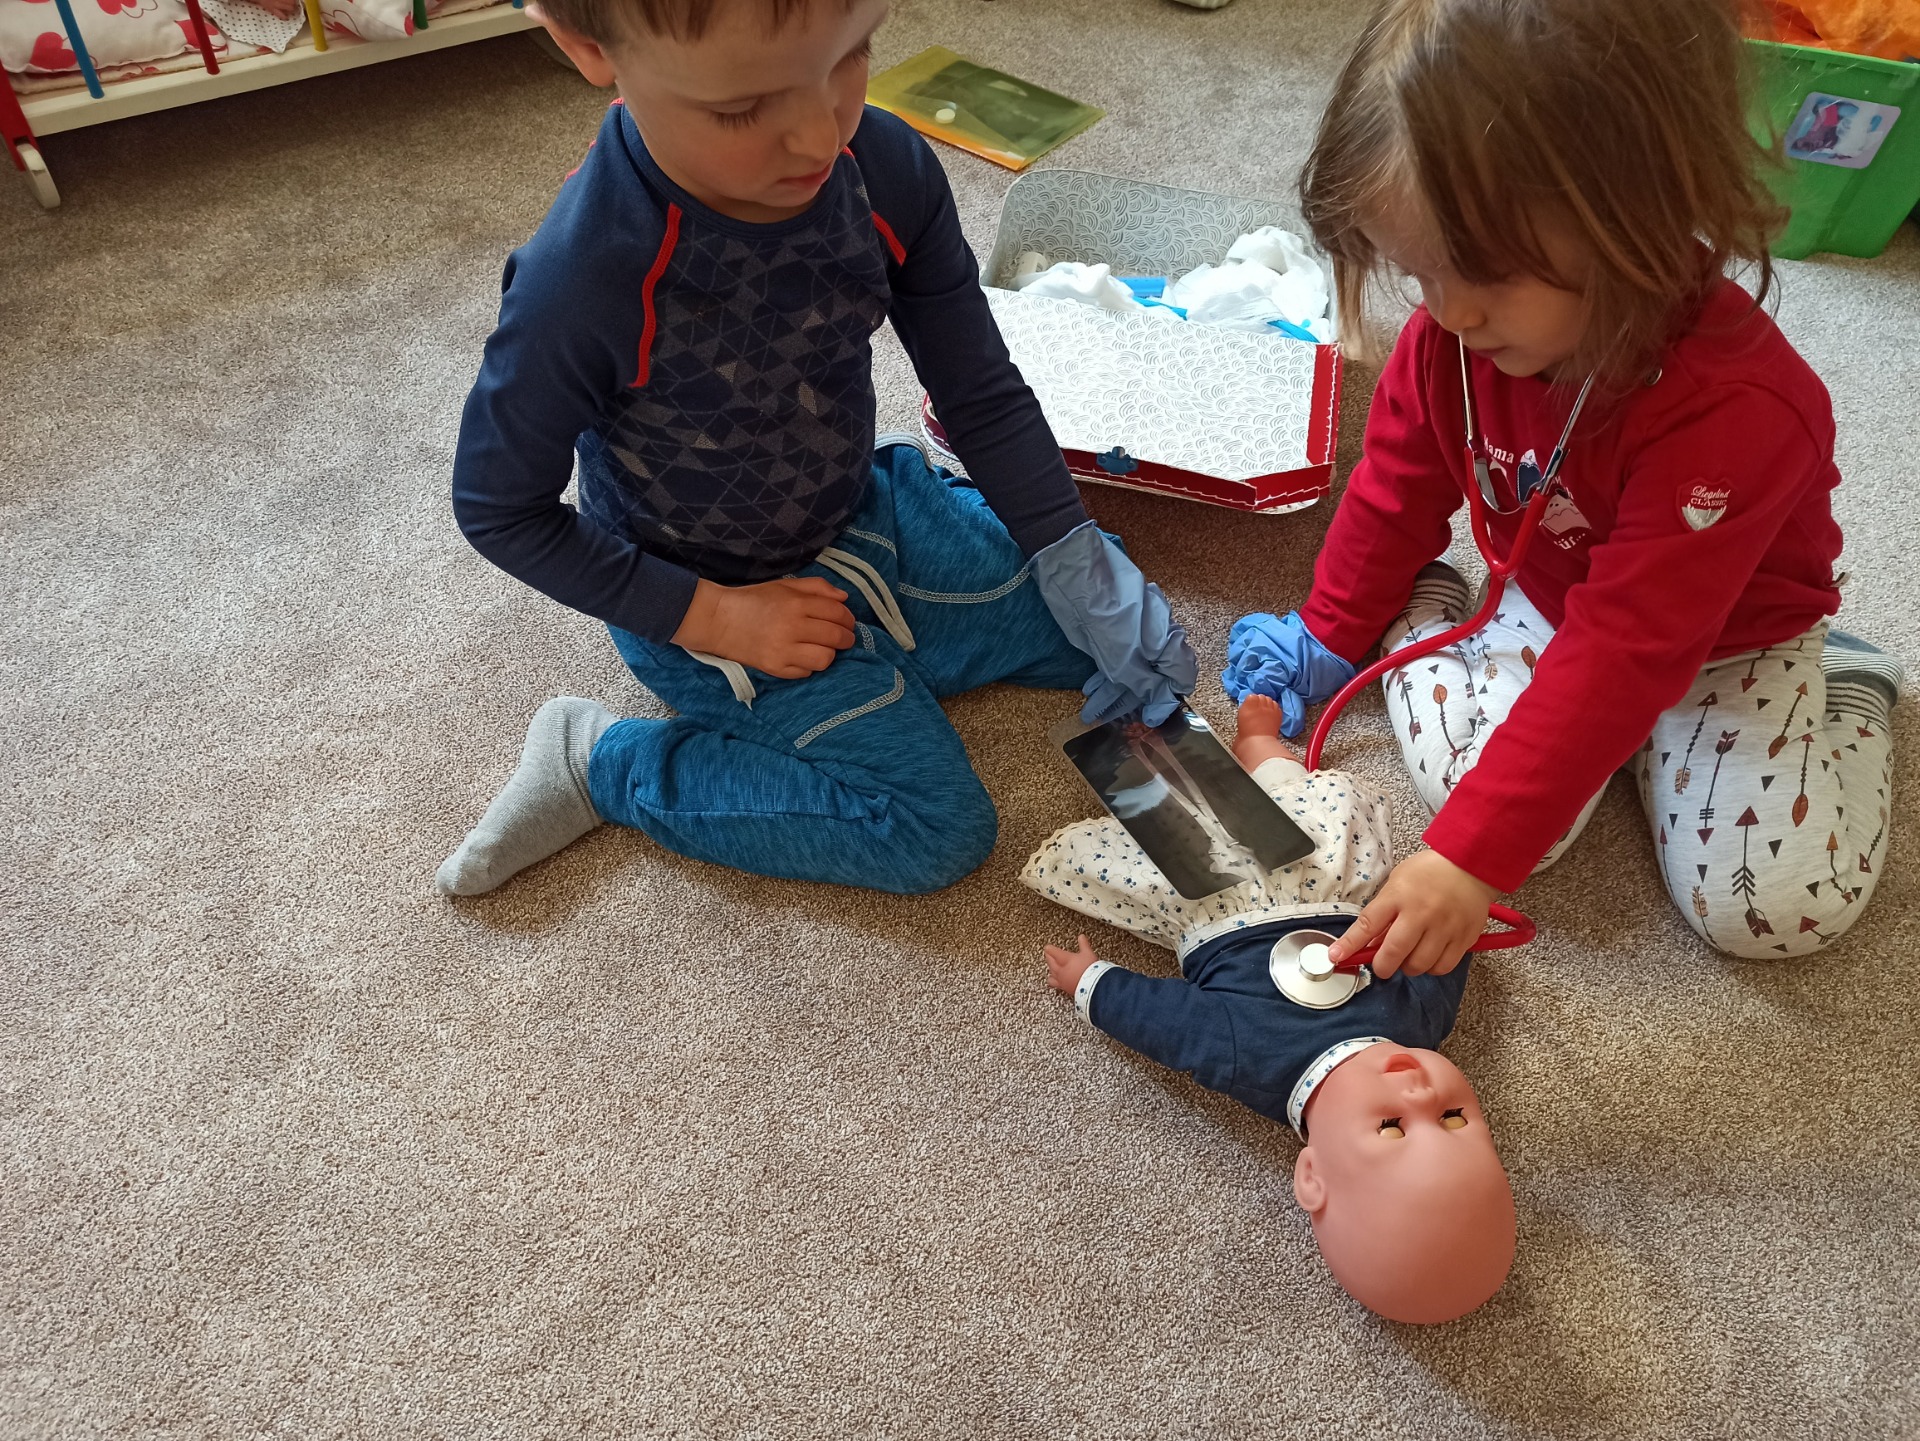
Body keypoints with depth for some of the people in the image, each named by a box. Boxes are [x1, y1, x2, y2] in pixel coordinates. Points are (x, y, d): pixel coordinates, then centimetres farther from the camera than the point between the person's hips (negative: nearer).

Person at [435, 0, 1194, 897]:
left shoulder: (885, 170, -20)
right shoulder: (580, 288, -34)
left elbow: (982, 395, -6)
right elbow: (498, 510, -17)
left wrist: (1074, 559, -14)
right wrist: (708, 618, -19)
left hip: (865, 512, 6)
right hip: (711, 600, -5)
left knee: (1111, 623, 9)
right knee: (941, 831, -9)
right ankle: (602, 765, 1)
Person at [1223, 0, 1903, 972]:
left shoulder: (1733, 411, -39)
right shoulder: (1453, 334, -21)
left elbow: (1620, 660, -40)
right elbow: (1397, 489, -3)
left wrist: (1474, 856, -42)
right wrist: (1332, 636, 8)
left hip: (1726, 641, -3)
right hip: (1551, 608, 3)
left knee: (1772, 905, -11)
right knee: (1481, 786, -20)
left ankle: (1839, 688, 15)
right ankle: (1425, 610, 8)